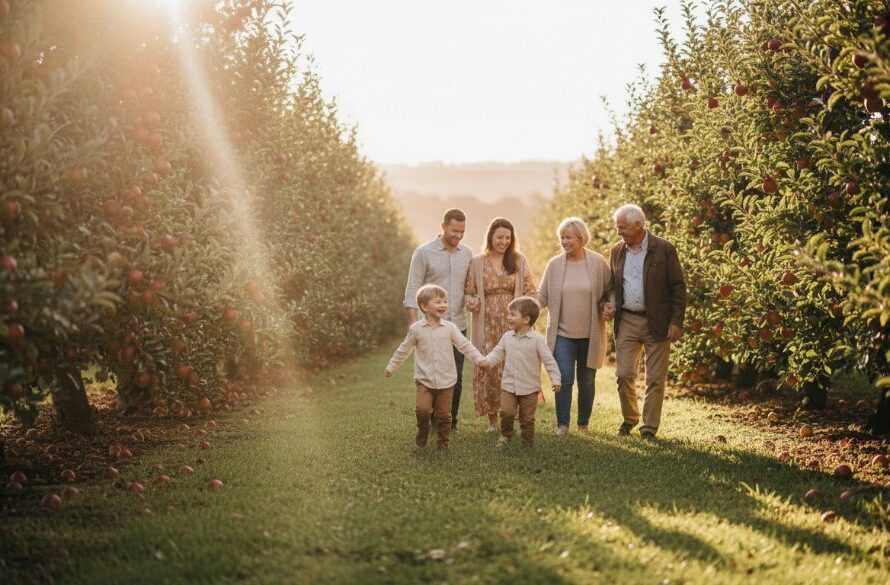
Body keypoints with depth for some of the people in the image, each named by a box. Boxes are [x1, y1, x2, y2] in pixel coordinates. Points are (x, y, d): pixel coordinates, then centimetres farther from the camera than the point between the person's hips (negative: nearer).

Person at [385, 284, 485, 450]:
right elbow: (404, 349, 10)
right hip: (424, 380, -1)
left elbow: (464, 345, -1)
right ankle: (422, 433, 11)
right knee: (423, 409, -16)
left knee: (444, 414, 6)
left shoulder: (450, 327, -2)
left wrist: (479, 358, -13)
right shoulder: (416, 329, -2)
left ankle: (442, 442, 22)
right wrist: (391, 366, 16)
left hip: (446, 381, 1)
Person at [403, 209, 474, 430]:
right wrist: (414, 324, -12)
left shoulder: (467, 254, 8)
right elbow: (412, 291, -6)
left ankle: (451, 421, 17)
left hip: (458, 325, 4)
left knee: (456, 377, 5)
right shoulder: (424, 252, -5)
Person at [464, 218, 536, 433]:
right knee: (488, 368, -3)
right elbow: (468, 292, 10)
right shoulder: (477, 263, 6)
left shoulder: (519, 261, 7)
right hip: (487, 326, 0)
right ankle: (492, 419, 9)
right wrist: (470, 301, -13)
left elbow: (530, 291, 5)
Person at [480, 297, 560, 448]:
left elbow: (549, 360, -9)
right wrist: (487, 361, -9)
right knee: (506, 412, -11)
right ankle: (505, 435, 14)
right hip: (509, 385, 2)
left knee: (527, 418, 7)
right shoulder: (507, 337, 2)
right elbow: (498, 352, 10)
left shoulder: (537, 339, -11)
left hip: (529, 387, -2)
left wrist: (555, 379, -14)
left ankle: (527, 443, 23)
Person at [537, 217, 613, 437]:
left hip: (590, 334, 0)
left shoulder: (597, 262, -3)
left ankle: (584, 424, 23)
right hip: (562, 333, 0)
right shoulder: (554, 264, 0)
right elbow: (542, 297, 4)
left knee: (586, 381, 10)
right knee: (564, 379, -7)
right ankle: (562, 424, 3)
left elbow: (609, 291, 9)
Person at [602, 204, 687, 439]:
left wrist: (676, 322, -10)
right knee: (624, 375, 3)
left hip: (657, 323, -4)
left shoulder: (663, 249, -6)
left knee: (655, 379, 2)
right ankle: (629, 418, 24)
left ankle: (649, 427, 12)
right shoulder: (617, 251, 7)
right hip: (626, 321, 4)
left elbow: (678, 287, -5)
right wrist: (609, 303, -1)